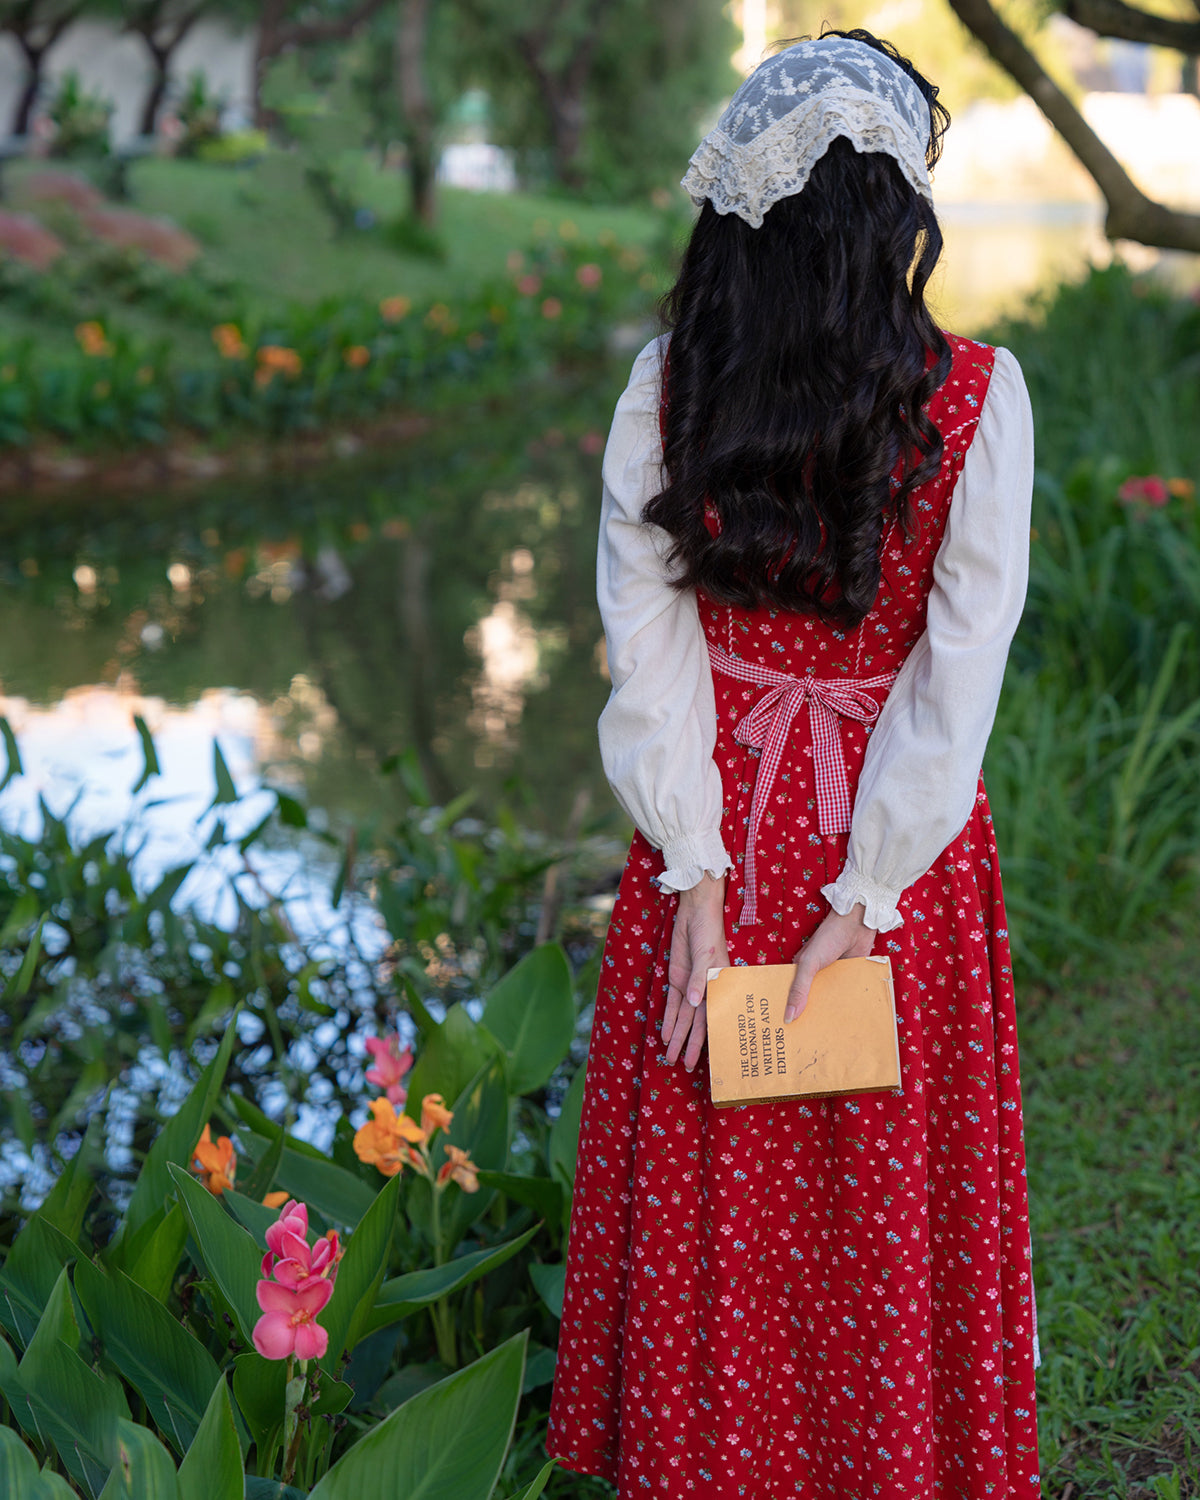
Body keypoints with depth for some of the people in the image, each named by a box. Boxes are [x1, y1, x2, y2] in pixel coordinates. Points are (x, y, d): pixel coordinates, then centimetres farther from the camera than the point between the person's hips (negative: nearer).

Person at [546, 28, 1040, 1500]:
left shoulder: (665, 384, -7)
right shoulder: (975, 396, -12)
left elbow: (647, 643, -8)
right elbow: (960, 671, -14)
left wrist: (699, 879, -5)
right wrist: (859, 902, -11)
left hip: (718, 832, 2)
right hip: (891, 836, -2)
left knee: (707, 1185, 17)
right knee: (889, 1186, 15)